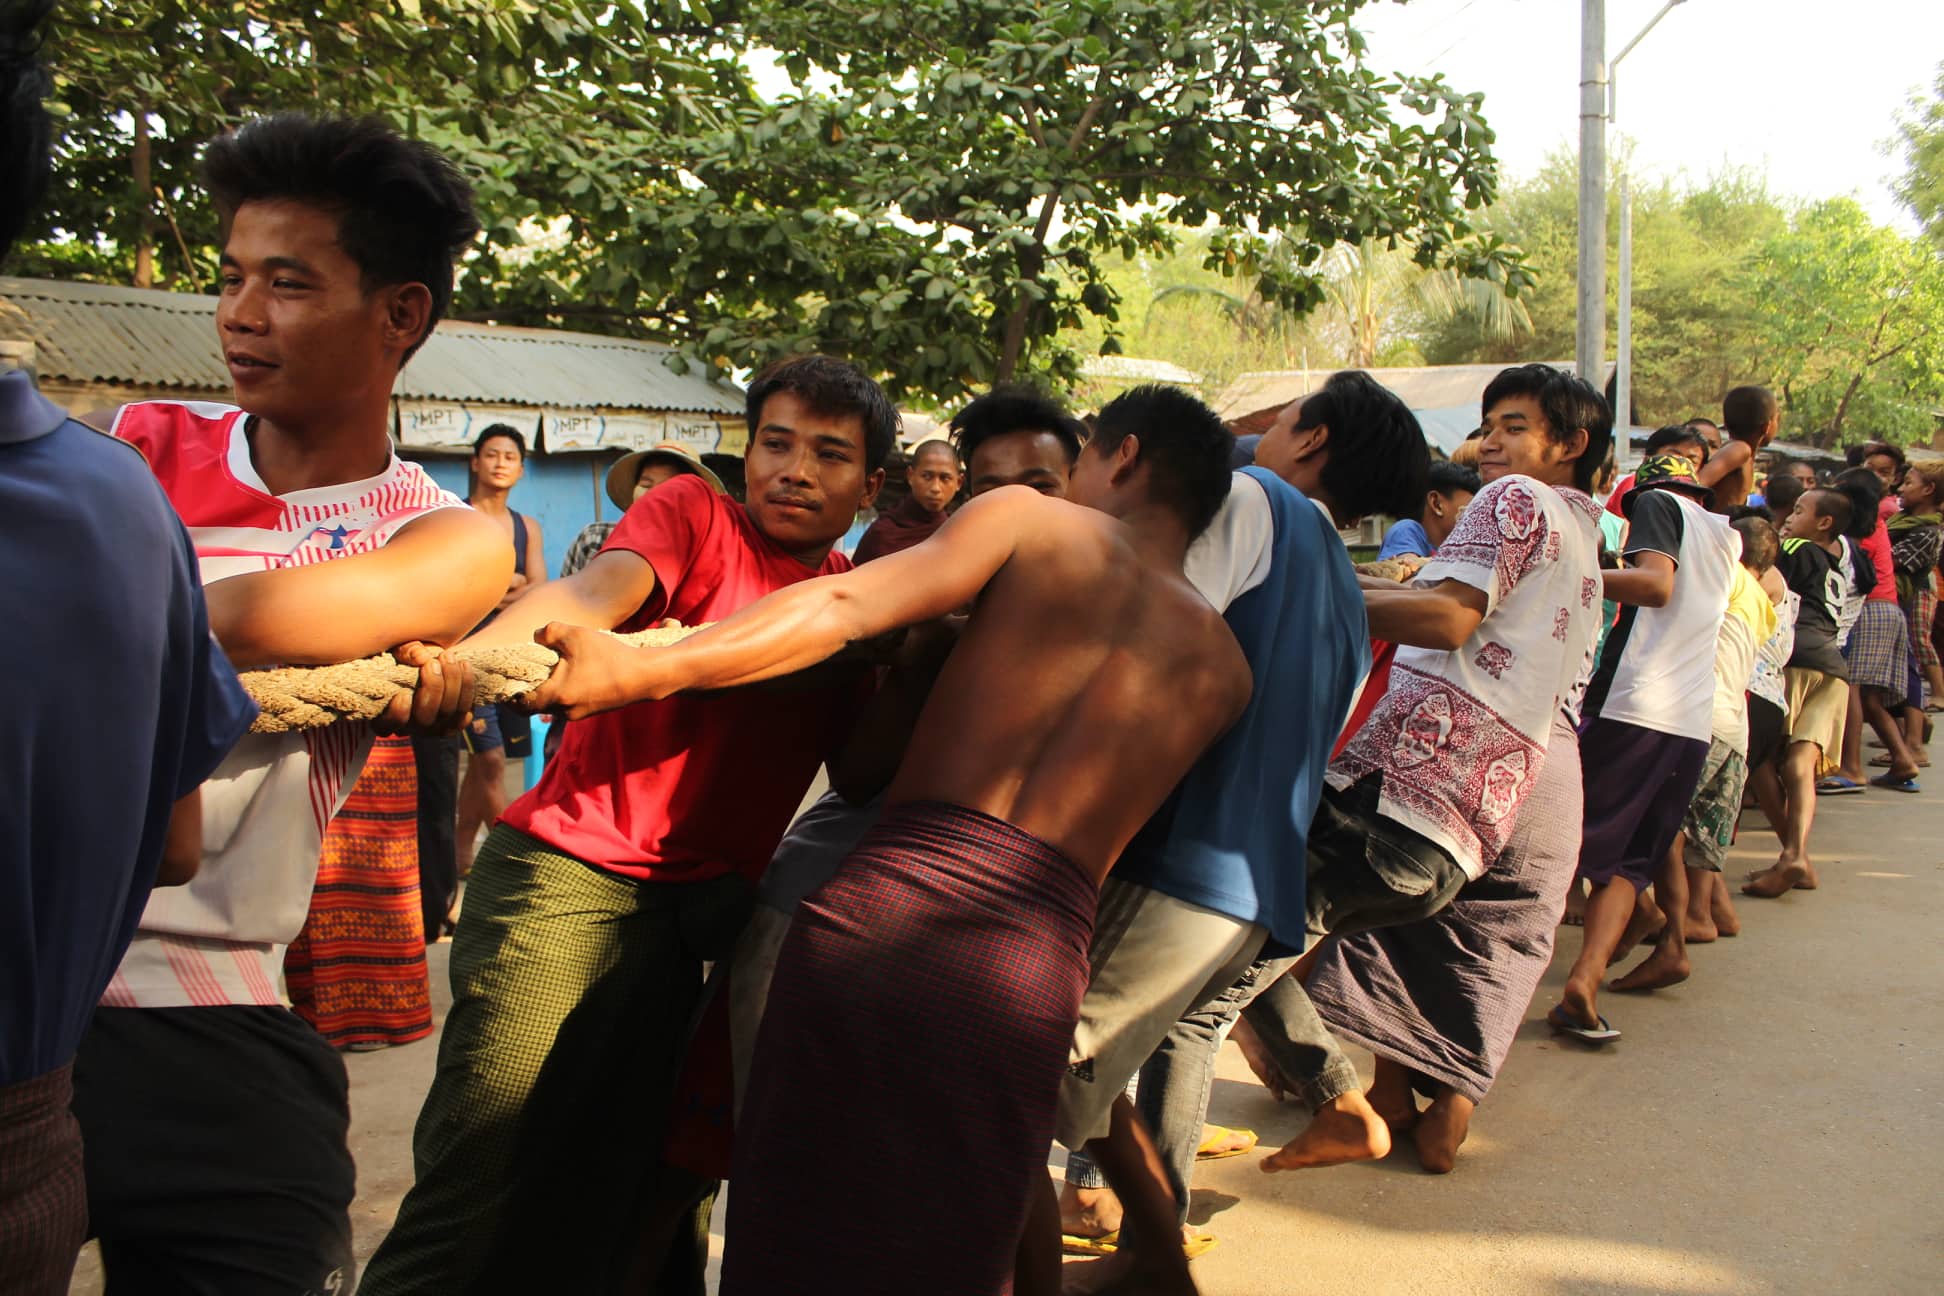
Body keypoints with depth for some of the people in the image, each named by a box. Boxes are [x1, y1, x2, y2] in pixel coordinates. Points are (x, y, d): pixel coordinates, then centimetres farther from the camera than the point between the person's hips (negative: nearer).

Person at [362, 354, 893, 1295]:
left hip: (710, 906, 4)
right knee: (478, 1186, -7)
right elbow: (595, 592, -18)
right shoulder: (693, 514, 2)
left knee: (648, 1197, 9)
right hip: (573, 872, -4)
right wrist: (465, 656, -38)